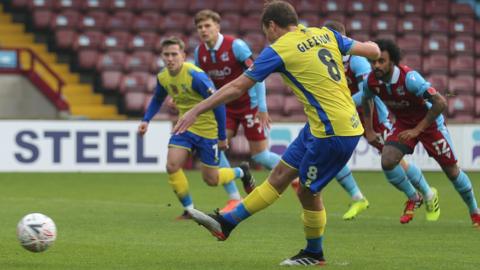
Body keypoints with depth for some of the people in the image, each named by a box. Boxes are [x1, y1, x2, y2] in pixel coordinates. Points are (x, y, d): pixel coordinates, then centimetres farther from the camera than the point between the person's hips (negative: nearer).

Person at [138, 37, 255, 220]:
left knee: (211, 180, 4)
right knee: (172, 166, -15)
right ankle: (189, 210, 3)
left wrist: (222, 137, -16)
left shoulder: (195, 76, -26)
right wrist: (146, 120, 1)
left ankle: (241, 172, 36)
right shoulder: (163, 77, -5)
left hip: (207, 130, -5)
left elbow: (218, 104, -20)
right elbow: (157, 100, 17)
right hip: (185, 127, 5)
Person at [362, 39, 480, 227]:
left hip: (430, 123, -4)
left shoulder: (409, 78, -35)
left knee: (452, 170, 2)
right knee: (387, 162, -16)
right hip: (403, 124, 5)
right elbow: (365, 100, 9)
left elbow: (440, 103, -36)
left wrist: (417, 130, -34)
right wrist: (369, 130, 4)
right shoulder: (371, 81, -17)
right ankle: (414, 198, 11)